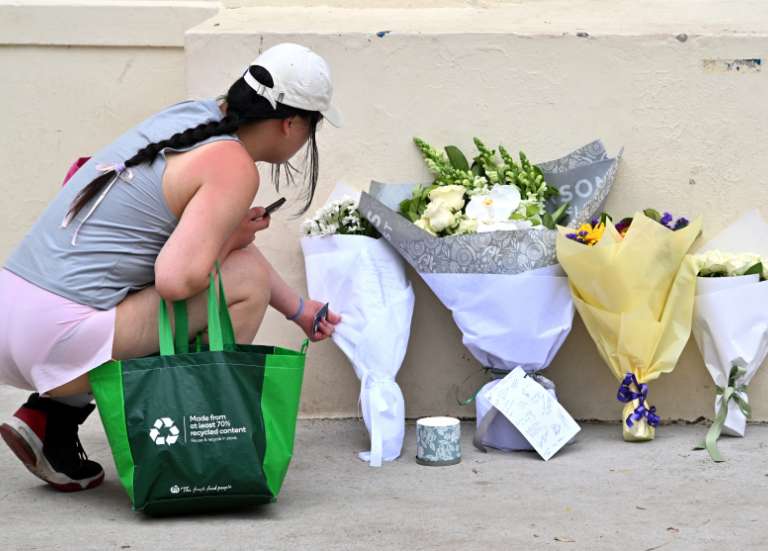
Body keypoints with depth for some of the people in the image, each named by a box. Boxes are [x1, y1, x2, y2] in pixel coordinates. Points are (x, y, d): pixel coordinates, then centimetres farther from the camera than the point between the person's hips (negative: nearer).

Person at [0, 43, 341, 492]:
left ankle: (51, 419, 17)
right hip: (59, 340, -9)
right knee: (247, 279, -5)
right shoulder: (234, 167, -11)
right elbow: (175, 279, -22)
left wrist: (298, 309, 38)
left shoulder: (194, 116, 15)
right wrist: (231, 238, -1)